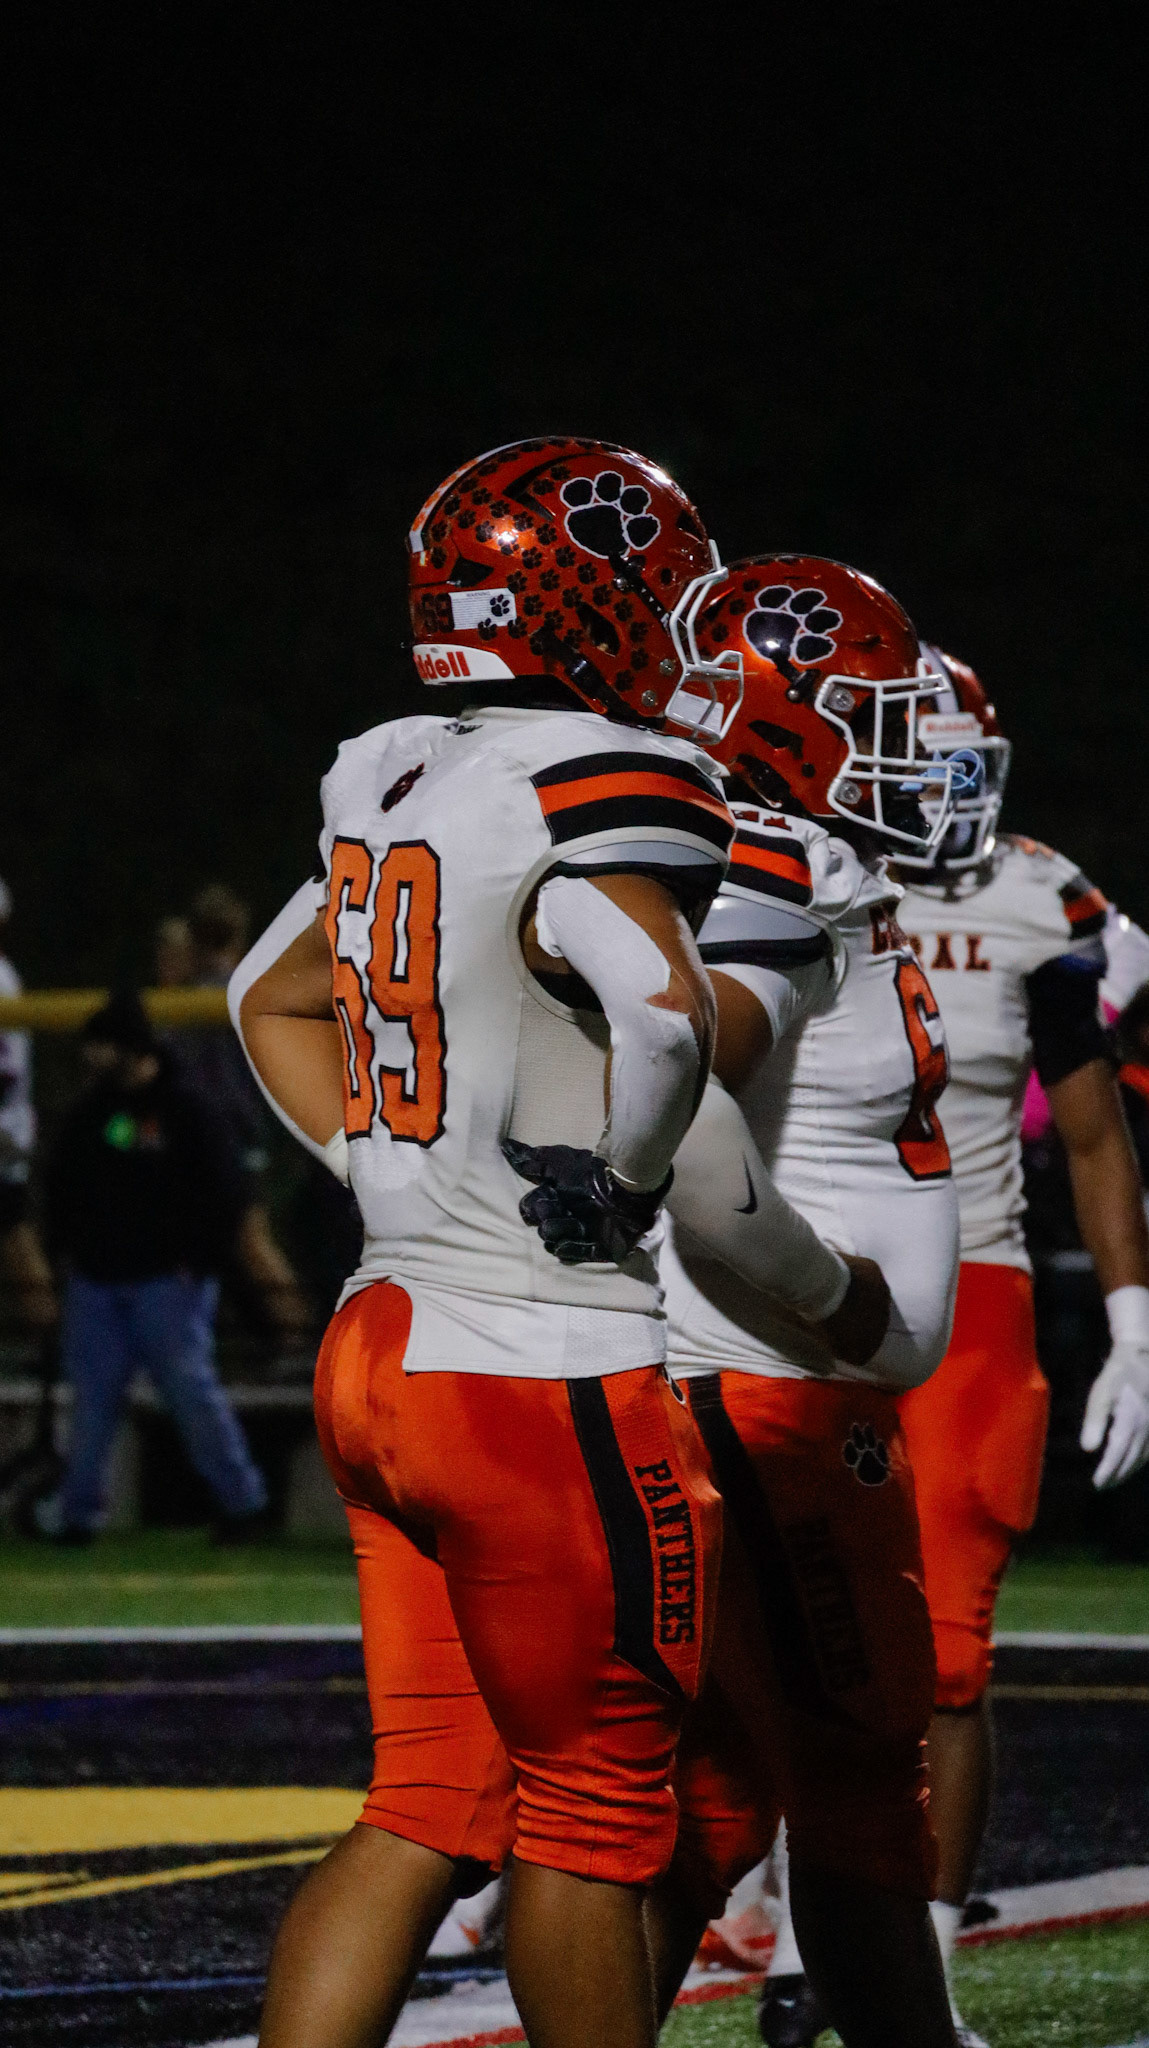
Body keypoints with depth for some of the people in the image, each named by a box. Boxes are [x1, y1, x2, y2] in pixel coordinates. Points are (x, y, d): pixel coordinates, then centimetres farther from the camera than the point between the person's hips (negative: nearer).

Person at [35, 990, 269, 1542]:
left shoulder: (185, 1111, -8)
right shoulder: (89, 1113, 10)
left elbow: (223, 1191, -7)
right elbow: (62, 1181, 23)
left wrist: (198, 1261, -10)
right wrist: (65, 1245, 13)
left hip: (168, 1283, -6)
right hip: (95, 1280, 6)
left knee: (191, 1388, -7)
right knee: (91, 1392, 5)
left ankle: (242, 1500, 3)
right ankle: (77, 1509, 11)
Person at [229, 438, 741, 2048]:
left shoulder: (398, 788, 10)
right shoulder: (600, 794, -16)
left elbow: (274, 998, 27)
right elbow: (661, 1009, -34)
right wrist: (612, 1184, -17)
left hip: (389, 1347, 8)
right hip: (548, 1373, -8)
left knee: (430, 1817, 10)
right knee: (592, 1816, 6)